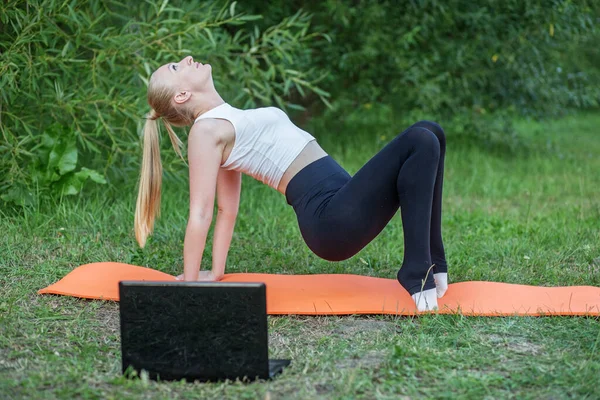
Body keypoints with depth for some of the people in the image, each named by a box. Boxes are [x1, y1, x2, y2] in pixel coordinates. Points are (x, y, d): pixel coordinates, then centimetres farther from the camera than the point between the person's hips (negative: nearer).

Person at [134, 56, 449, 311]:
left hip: (345, 200, 9)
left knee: (429, 133, 4)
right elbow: (200, 214, -10)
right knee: (420, 142, -20)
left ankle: (432, 264, 3)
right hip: (331, 218, -9)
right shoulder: (205, 130, -5)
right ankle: (416, 275, -15)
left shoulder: (228, 121, 22)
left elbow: (227, 208, 23)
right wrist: (190, 285, -12)